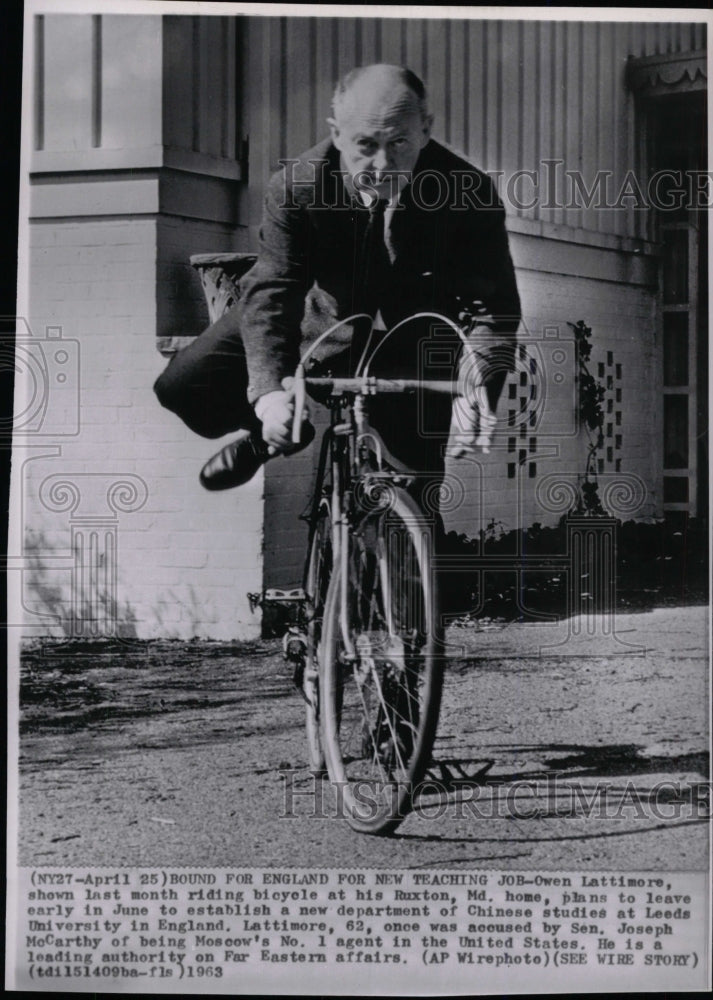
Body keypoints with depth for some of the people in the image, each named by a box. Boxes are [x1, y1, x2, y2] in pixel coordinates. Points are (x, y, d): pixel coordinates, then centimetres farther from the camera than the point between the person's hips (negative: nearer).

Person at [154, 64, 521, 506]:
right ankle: (270, 435, 20)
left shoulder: (468, 194, -27)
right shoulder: (296, 188, -26)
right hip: (320, 316, 1)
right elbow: (270, 291, -29)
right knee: (183, 384, -11)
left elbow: (493, 305, -26)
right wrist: (269, 392, -46)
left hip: (414, 339, 0)